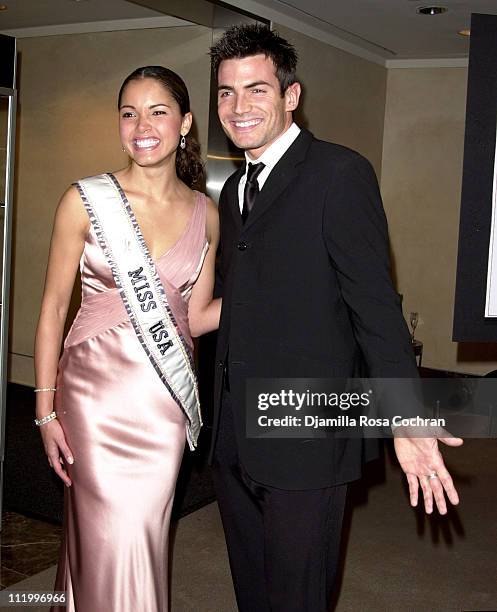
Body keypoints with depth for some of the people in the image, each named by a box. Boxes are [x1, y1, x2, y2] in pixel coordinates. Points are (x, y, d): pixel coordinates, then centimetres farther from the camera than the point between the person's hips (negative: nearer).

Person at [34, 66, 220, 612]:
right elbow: (54, 306, -2)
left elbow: (195, 317, 8)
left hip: (167, 396, 3)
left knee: (143, 535, 10)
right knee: (111, 540, 1)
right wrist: (46, 408, -5)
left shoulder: (206, 215, 3)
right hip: (97, 388, -2)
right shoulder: (86, 200, -5)